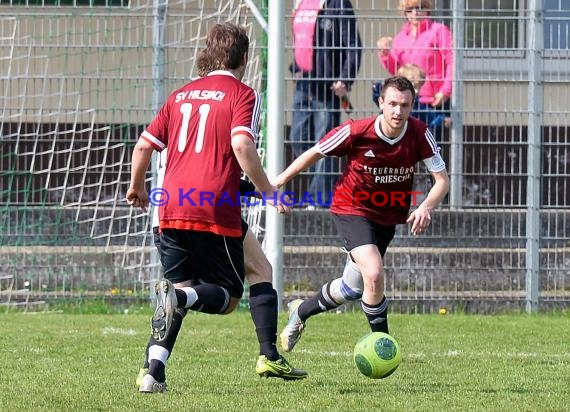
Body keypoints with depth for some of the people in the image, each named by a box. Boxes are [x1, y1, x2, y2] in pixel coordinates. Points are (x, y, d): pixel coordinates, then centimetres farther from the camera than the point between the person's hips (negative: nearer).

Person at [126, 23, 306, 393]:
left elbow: (144, 145, 16)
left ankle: (154, 371, -6)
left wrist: (137, 188, 33)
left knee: (179, 288, 13)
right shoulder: (242, 94, 2)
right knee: (227, 296, 6)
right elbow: (241, 145, -14)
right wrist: (269, 191, -8)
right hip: (216, 210, -5)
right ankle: (180, 297, -27)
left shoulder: (182, 95, 18)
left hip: (173, 207, 5)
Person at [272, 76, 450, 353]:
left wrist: (426, 208, -31)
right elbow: (315, 153, -6)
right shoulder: (356, 132, -23)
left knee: (353, 289, 16)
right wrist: (280, 180, -3)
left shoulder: (420, 135, -17)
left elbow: (442, 179, -12)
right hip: (352, 209, -4)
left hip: (388, 216, 4)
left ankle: (300, 311, 43)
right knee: (374, 275, -27)